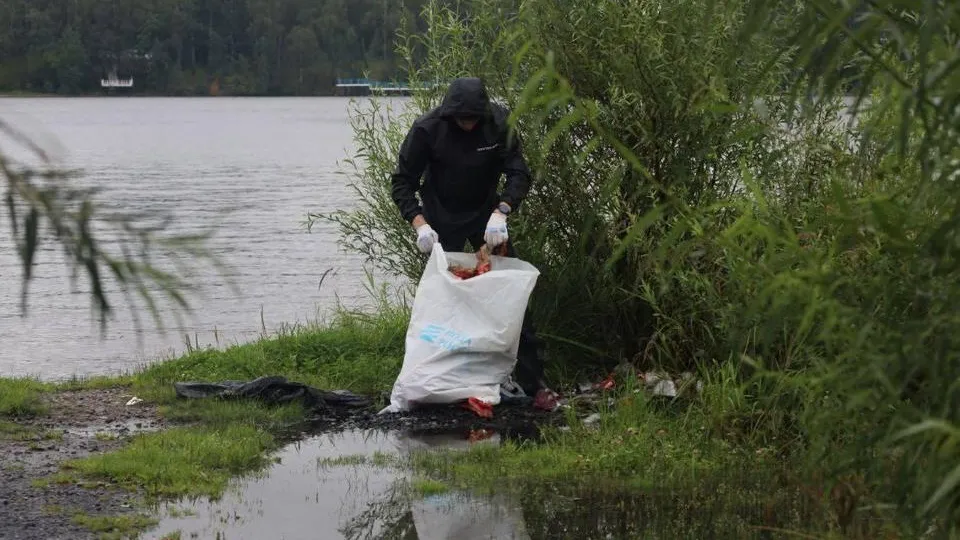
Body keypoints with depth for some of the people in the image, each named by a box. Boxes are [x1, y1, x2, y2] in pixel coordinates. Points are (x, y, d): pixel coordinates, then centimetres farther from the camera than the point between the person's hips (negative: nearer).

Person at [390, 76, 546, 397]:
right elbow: (403, 181, -13)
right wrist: (419, 223, -28)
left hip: (486, 213, 1)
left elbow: (519, 174, -15)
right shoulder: (427, 129, -21)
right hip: (442, 220, -1)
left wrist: (501, 211, -32)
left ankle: (532, 381, -2)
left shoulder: (499, 122, -17)